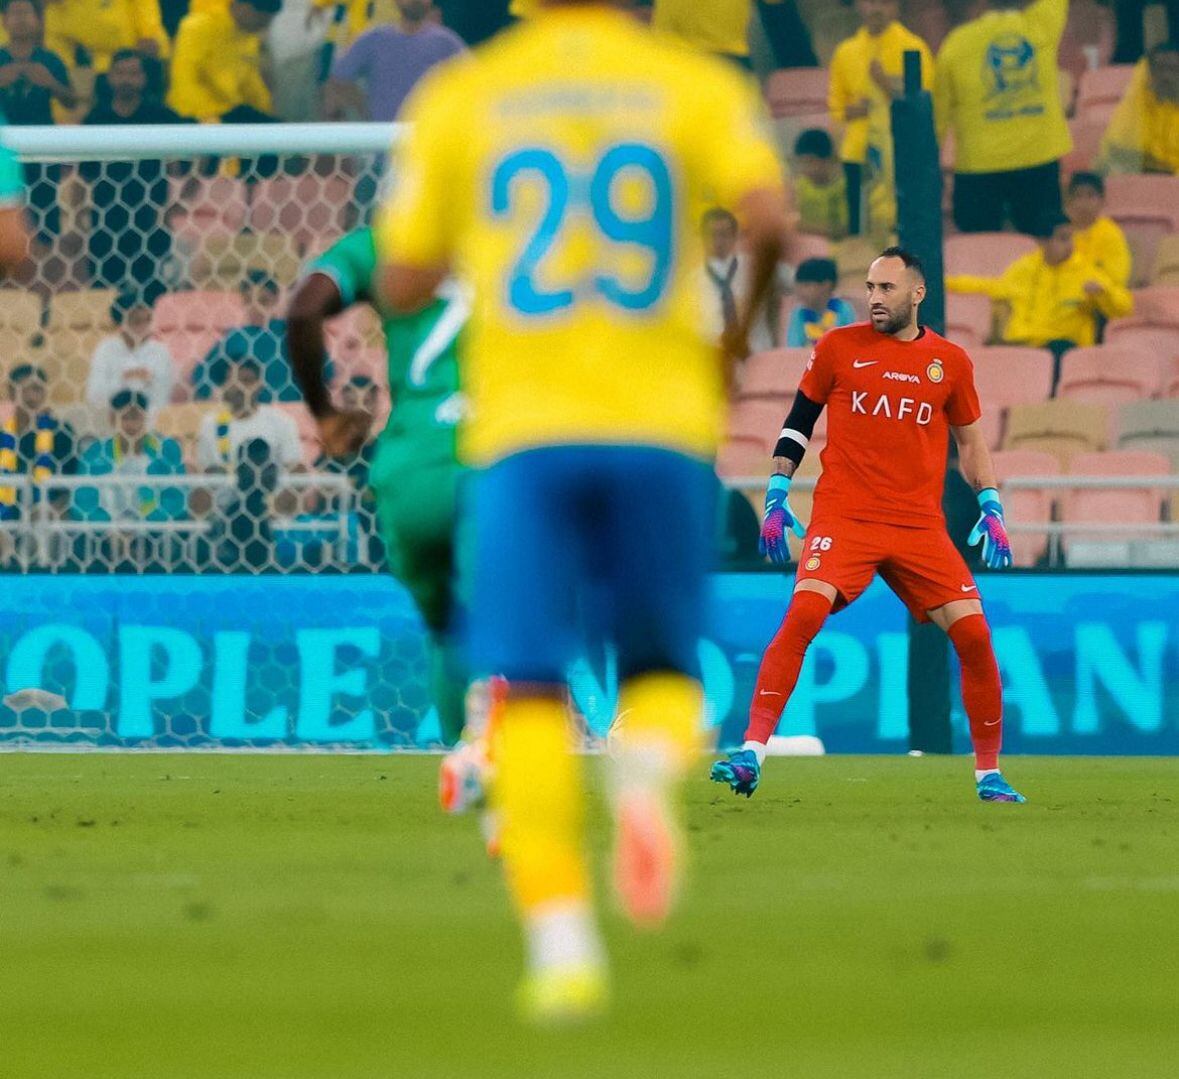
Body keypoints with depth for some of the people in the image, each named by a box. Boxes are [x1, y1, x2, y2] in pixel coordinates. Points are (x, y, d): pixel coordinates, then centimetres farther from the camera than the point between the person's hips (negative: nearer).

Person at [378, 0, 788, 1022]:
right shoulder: (694, 84, 5)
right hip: (664, 426, 0)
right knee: (664, 663, 14)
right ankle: (649, 775, -21)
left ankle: (562, 939, -17)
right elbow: (769, 217, -11)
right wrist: (743, 332, 6)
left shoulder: (458, 98, 7)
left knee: (529, 688, -1)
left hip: (522, 434, 0)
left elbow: (403, 284, 6)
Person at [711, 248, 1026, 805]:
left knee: (974, 633, -7)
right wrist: (776, 497, 4)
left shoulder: (950, 361, 8)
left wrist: (991, 508, 9)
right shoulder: (839, 347, 4)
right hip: (843, 517, -2)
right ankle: (751, 754, -24)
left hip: (920, 524, 2)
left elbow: (970, 441, 19)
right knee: (803, 614, -24)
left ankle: (989, 774, 9)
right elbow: (798, 421, 12)